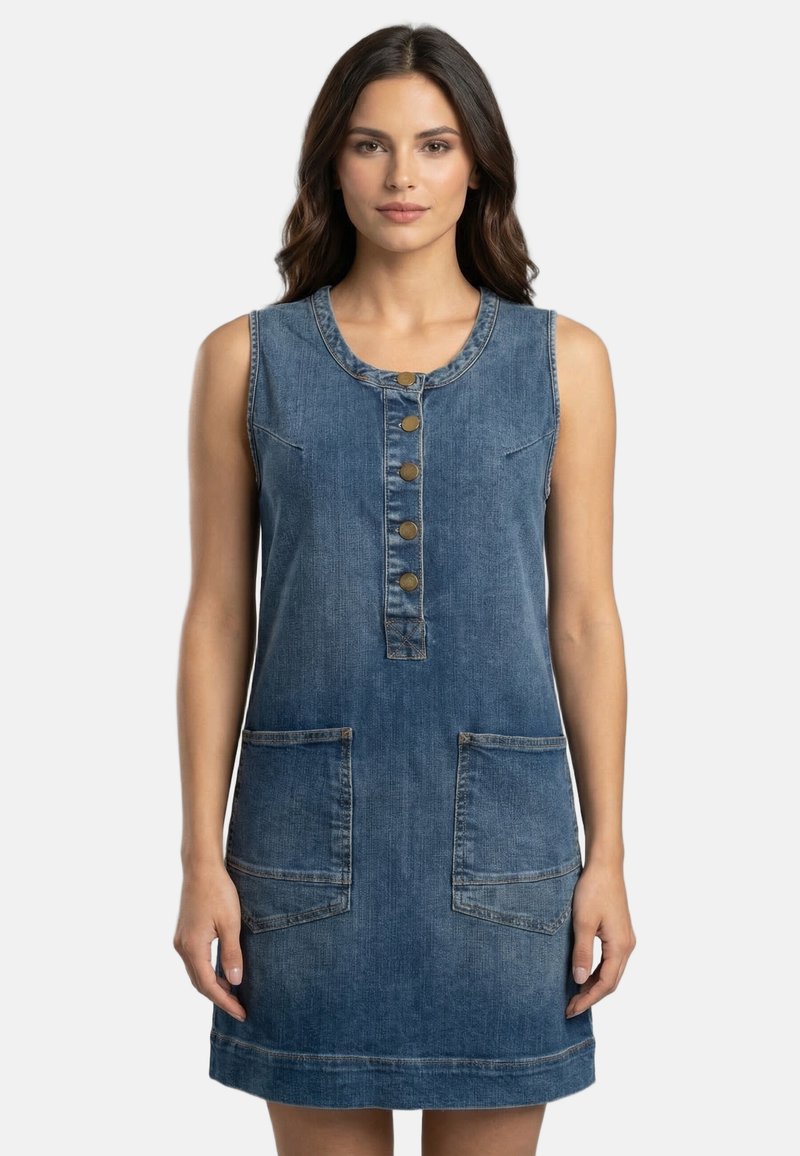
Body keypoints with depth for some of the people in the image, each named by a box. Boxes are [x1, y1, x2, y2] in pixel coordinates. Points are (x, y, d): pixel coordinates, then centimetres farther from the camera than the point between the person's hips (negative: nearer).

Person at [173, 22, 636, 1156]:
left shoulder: (561, 359, 4)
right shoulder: (248, 357, 3)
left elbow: (585, 615, 4)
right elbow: (219, 615, 3)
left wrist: (608, 854, 2)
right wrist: (202, 859, 0)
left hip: (499, 826, 0)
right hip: (309, 823, 0)